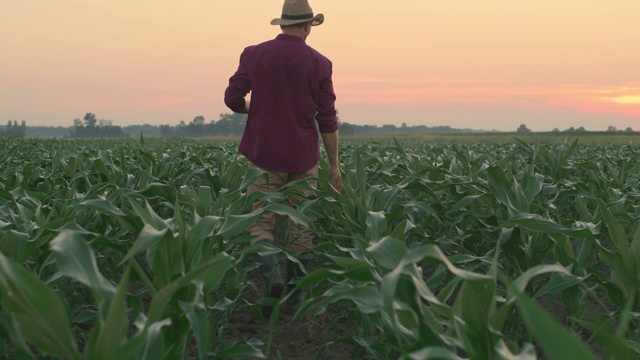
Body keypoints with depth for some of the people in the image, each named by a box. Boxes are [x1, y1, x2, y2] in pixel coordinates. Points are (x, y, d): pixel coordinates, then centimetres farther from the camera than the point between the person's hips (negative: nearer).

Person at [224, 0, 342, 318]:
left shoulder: (254, 54, 0)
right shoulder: (319, 63, -2)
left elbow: (232, 98, -2)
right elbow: (327, 120, -1)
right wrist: (334, 163, 6)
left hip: (265, 154, 0)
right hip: (304, 158, 1)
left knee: (260, 222, 7)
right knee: (300, 228, 10)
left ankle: (272, 274, -20)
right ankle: (293, 298, 15)